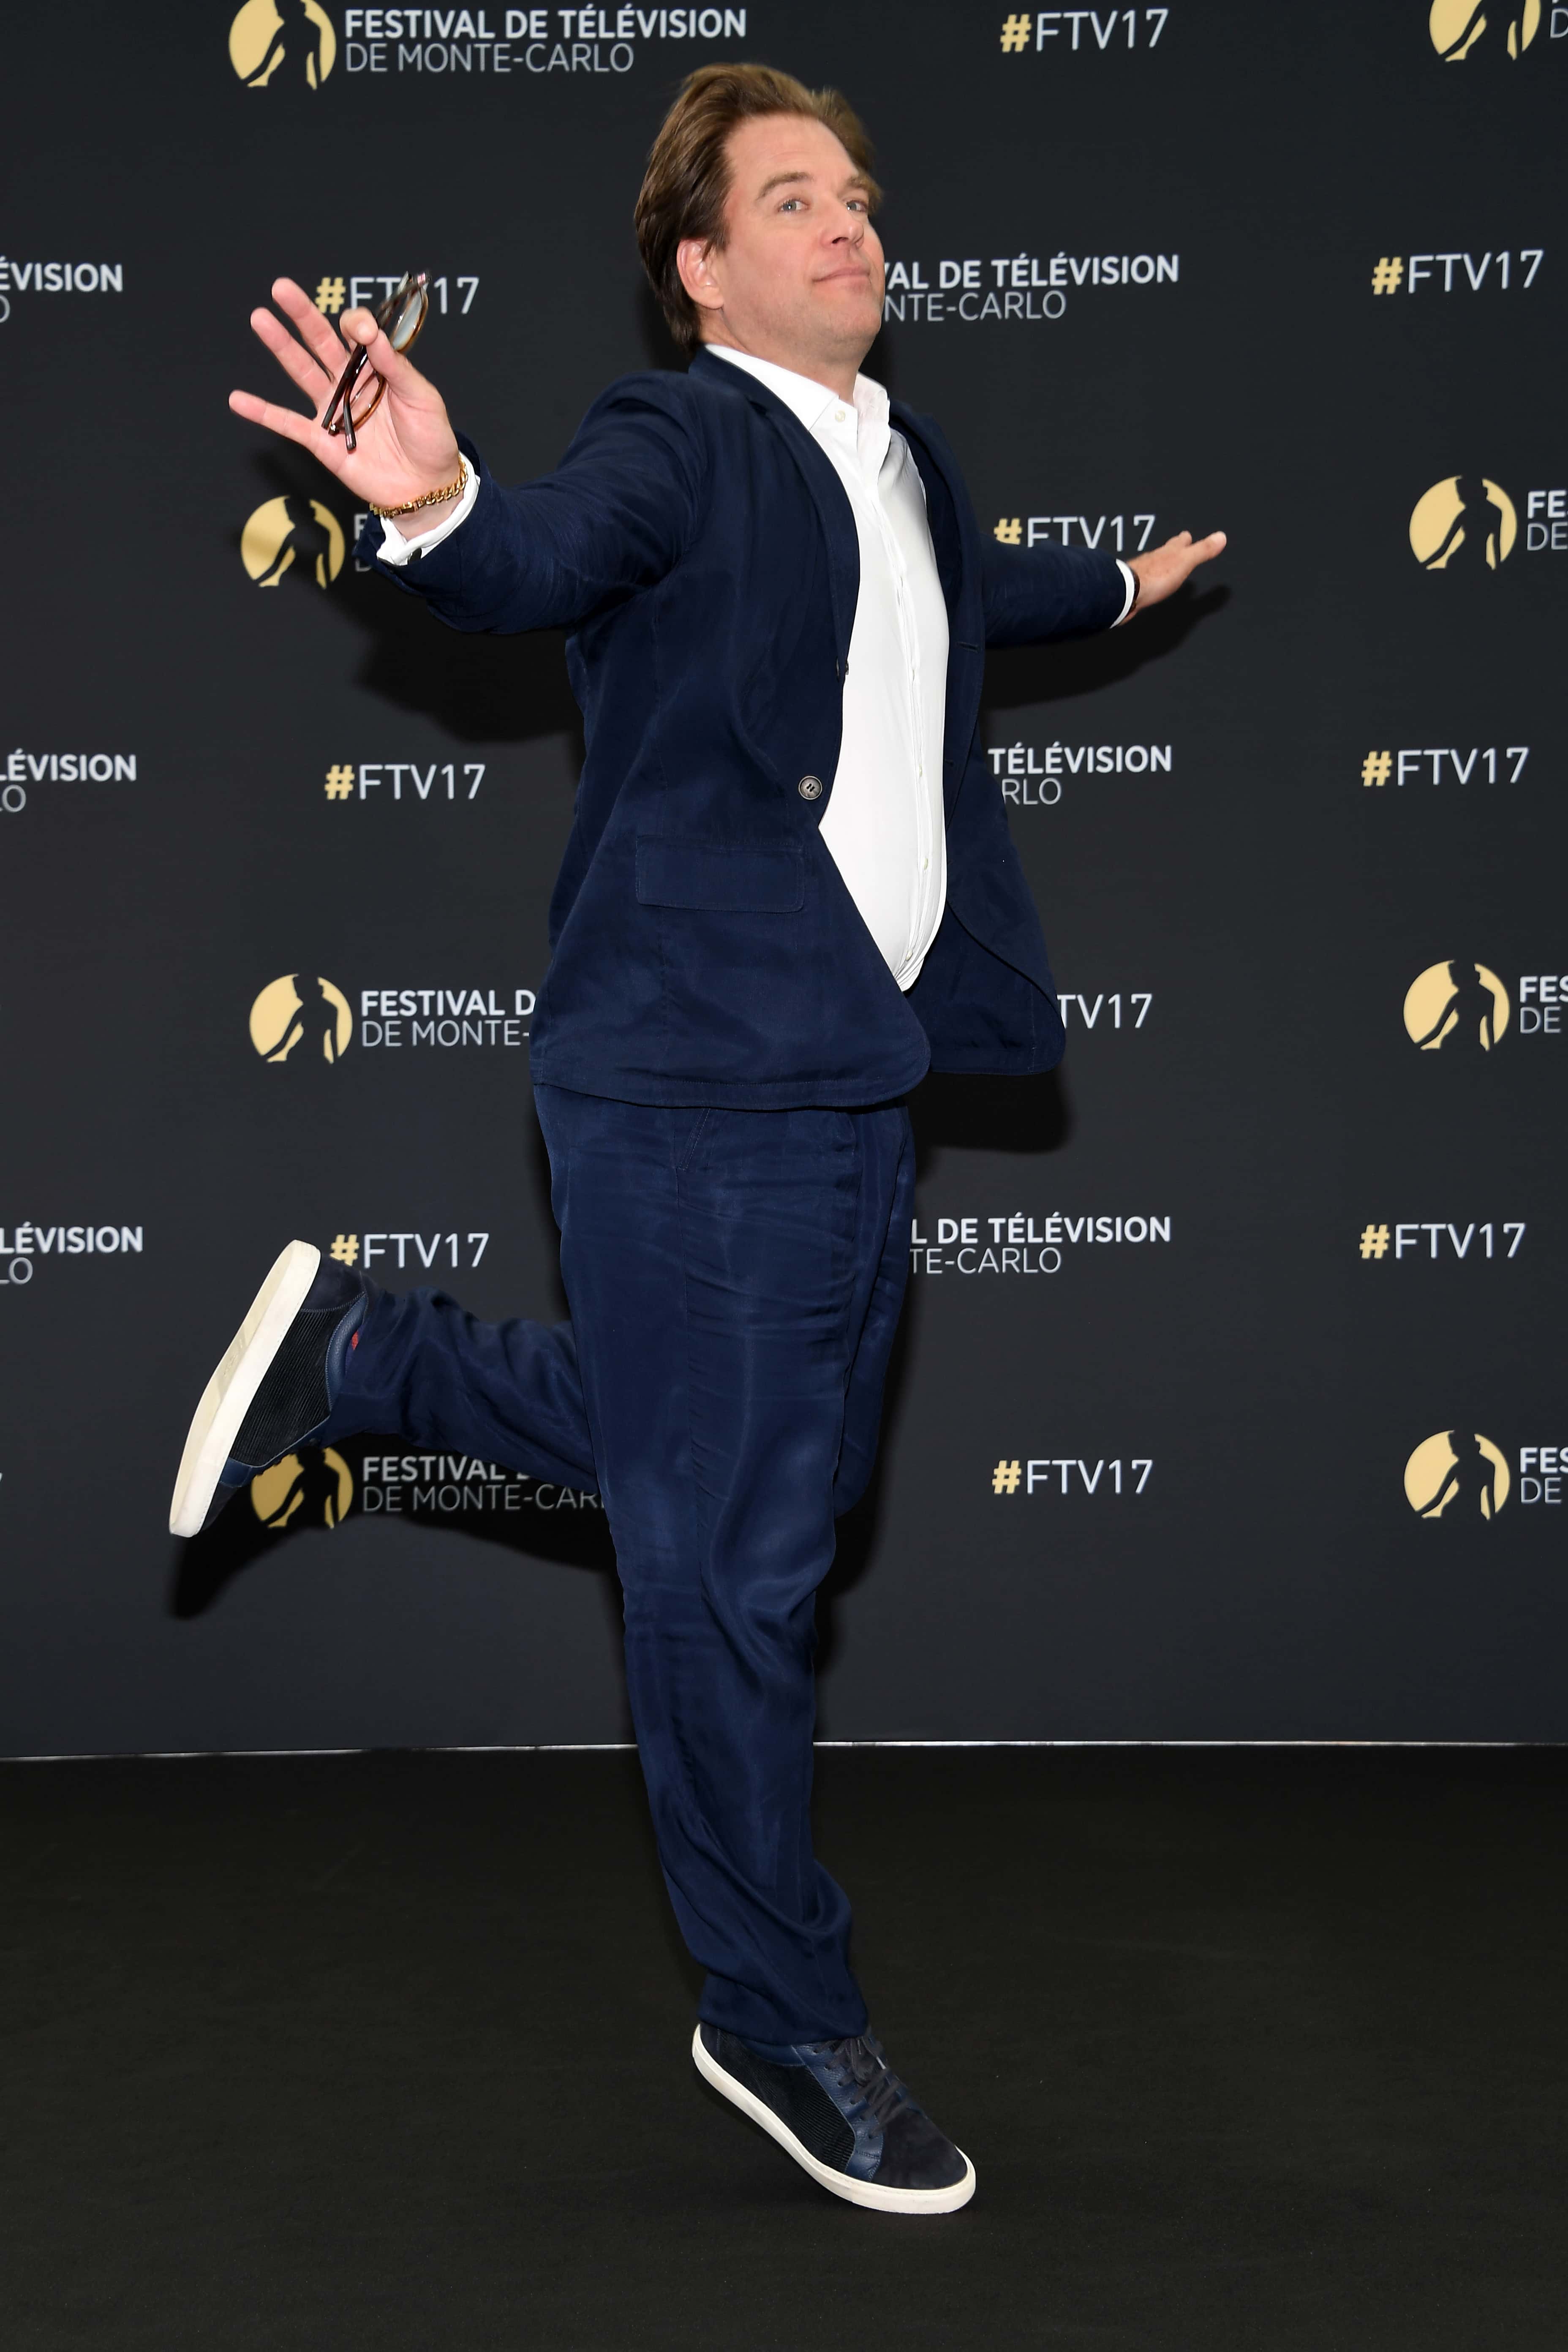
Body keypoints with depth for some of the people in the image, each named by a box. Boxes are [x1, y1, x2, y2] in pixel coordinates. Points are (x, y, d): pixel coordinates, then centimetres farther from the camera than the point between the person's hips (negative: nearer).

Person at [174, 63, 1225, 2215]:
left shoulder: (911, 465, 14)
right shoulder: (677, 441, -11)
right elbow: (546, 556, -32)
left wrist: (1124, 586, 49)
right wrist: (440, 503, -53)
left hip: (861, 1072, 9)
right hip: (695, 1081, -8)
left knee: (783, 1476, 20)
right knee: (733, 1556, 1)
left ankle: (365, 1350, 31)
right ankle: (787, 2024, 15)